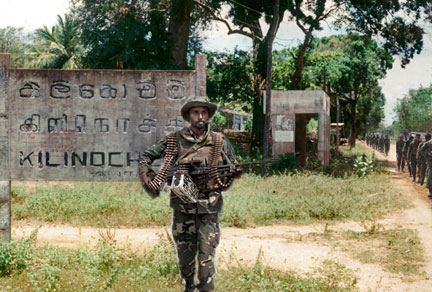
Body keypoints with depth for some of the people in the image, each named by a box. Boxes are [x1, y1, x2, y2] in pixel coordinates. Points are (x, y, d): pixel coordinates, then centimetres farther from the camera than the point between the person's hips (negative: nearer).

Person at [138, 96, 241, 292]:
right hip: (182, 207, 1)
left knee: (206, 257, -7)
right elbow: (147, 156, 11)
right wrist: (145, 174, -5)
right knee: (185, 255, 12)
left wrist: (234, 173, -12)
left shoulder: (220, 142, 2)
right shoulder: (175, 140, 1)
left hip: (209, 208, -1)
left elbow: (232, 168, 11)